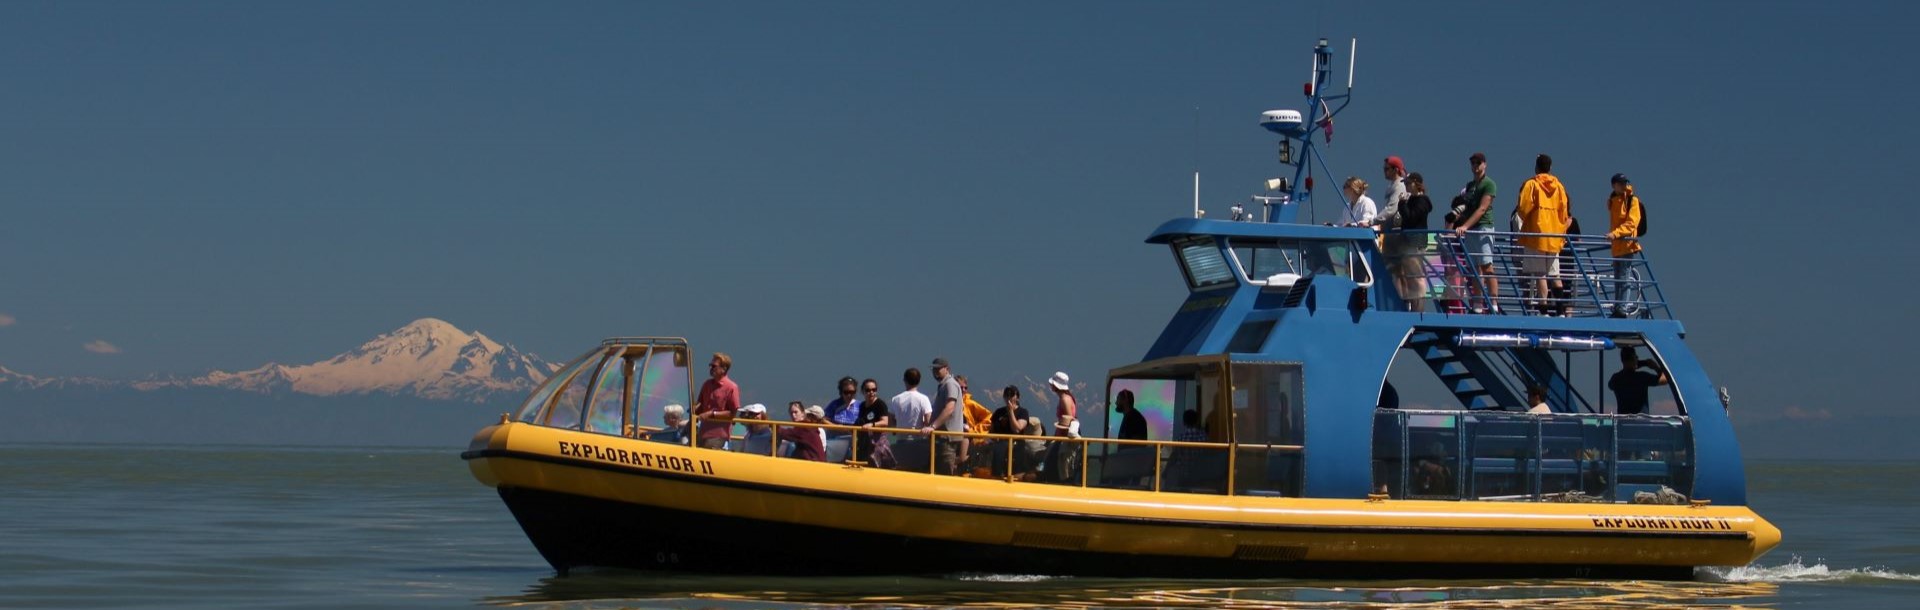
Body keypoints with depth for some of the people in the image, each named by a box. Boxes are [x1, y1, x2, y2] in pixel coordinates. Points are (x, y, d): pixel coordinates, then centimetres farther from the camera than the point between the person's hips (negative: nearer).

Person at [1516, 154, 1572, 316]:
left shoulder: (1531, 184, -5)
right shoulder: (1559, 186, 8)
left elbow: (1524, 208, -11)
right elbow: (1564, 212, 8)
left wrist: (1524, 219, 11)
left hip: (1536, 235, -4)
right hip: (1554, 237, 4)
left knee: (1539, 274, -5)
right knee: (1554, 275, 10)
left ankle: (1543, 307, -11)